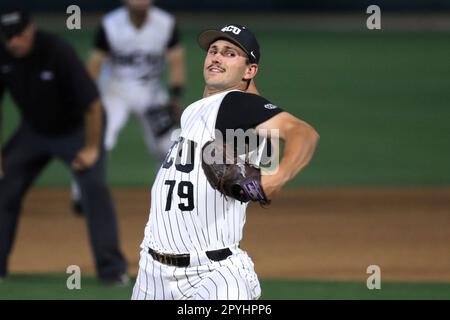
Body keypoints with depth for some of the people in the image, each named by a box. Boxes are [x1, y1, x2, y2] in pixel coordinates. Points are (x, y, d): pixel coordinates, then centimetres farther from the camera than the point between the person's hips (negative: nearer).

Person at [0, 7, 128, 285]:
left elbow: (92, 103, -27)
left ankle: (112, 269, -18)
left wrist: (91, 148, -23)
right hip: (33, 131, 5)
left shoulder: (58, 53, -32)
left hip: (76, 130, -5)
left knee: (94, 188, -20)